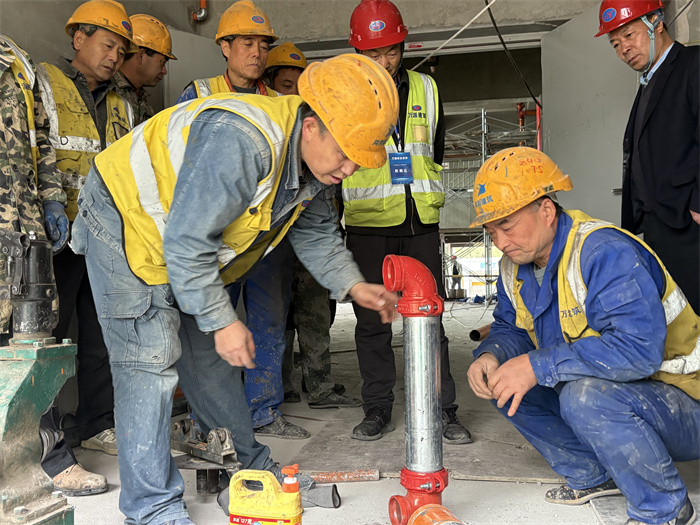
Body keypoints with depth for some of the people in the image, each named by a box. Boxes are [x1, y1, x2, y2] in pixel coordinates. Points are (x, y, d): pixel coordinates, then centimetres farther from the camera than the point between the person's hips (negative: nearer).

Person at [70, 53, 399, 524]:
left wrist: (353, 285, -5)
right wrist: (223, 322, -26)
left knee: (209, 356, 14)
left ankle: (247, 466, 28)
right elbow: (187, 242, -34)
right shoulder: (241, 141, -38)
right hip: (128, 220, -8)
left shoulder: (314, 159, -8)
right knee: (150, 360, -12)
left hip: (189, 243, 8)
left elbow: (316, 233, 7)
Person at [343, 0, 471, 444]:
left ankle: (443, 410, 11)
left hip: (421, 223, 2)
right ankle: (378, 409, 16)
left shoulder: (426, 89, 11)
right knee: (371, 321, 3)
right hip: (367, 224, -1)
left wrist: (423, 195, 13)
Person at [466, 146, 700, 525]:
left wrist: (538, 366, -35)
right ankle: (594, 475, 11)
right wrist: (490, 356, -15)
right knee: (502, 384, -3)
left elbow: (637, 348, -37)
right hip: (600, 386, 8)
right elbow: (509, 329, 10)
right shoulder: (515, 268, 0)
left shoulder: (605, 252, -27)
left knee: (586, 396, -36)